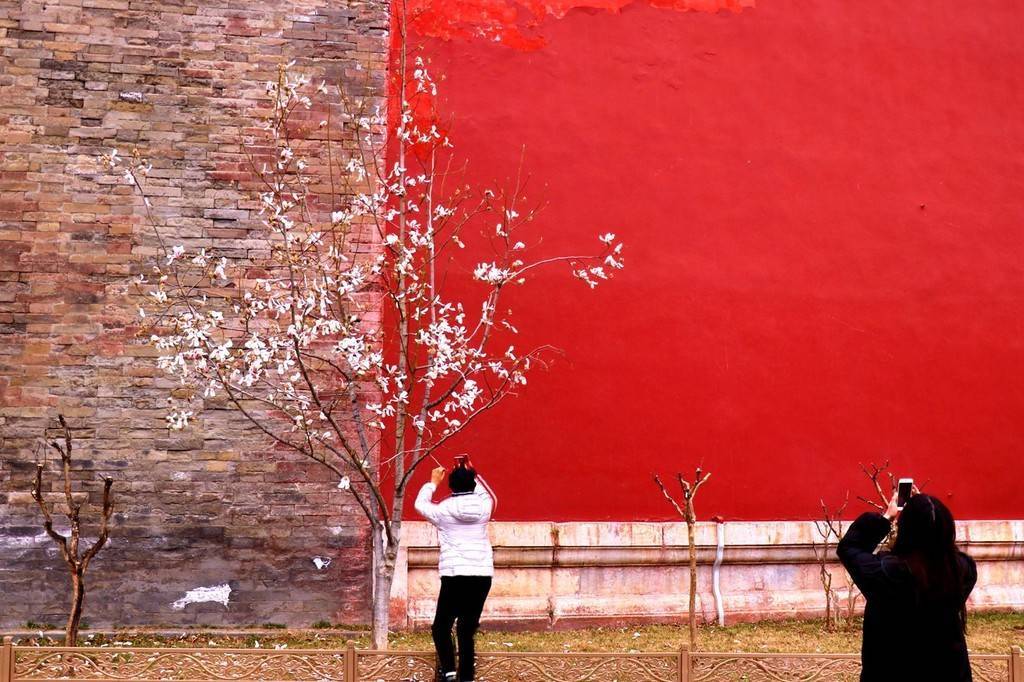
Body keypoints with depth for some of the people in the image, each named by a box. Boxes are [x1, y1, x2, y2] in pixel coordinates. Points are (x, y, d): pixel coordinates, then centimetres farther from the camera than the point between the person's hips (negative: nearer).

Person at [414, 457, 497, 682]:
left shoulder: (444, 510, -2)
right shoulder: (484, 506, 4)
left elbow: (420, 504, 19)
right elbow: (486, 493, 30)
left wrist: (433, 482, 30)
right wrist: (472, 473, 37)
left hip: (455, 575, -3)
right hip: (482, 575, 3)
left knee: (441, 627, 7)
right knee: (467, 630, 8)